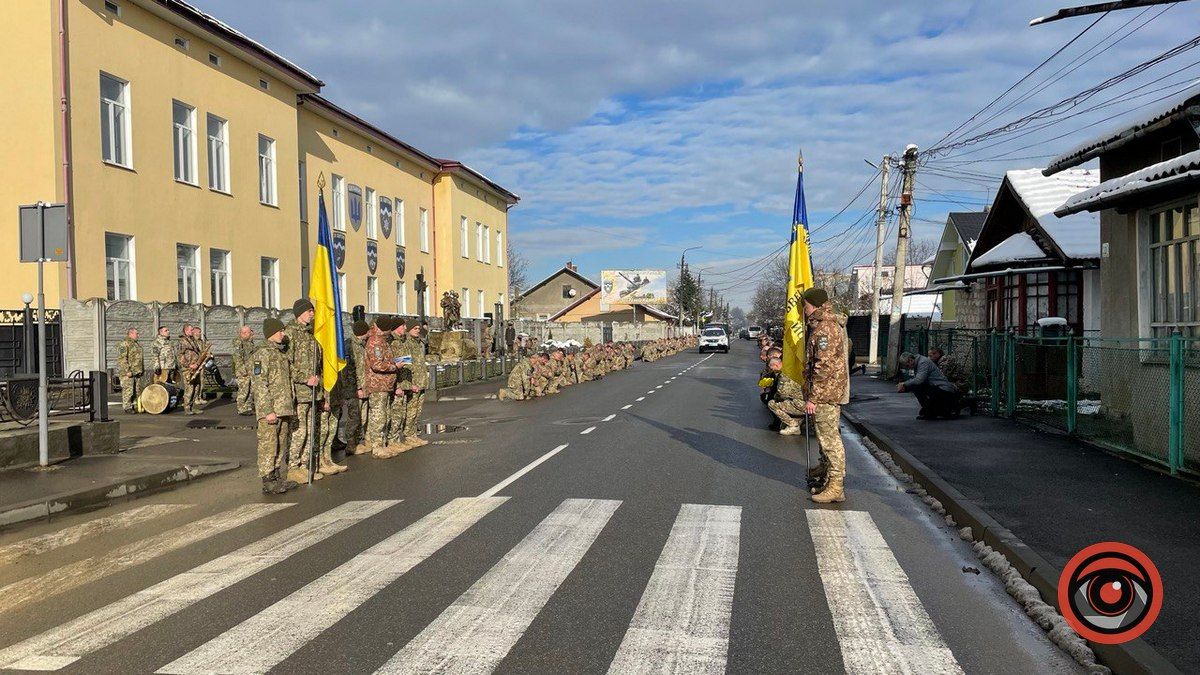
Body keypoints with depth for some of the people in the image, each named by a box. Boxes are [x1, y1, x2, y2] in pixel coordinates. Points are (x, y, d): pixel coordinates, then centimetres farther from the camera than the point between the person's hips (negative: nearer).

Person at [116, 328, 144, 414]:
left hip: (137, 372, 9)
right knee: (128, 390, -6)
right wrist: (127, 371, -21)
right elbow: (122, 359, -18)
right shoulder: (124, 344, -11)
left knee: (137, 391, 10)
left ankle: (135, 406, 16)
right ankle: (127, 407, -2)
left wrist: (142, 369, 21)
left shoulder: (136, 344, 19)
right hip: (128, 373, -9)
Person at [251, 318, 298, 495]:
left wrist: (290, 407, 21)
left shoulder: (280, 352, 17)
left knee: (282, 444, 13)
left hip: (284, 408, 9)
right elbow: (259, 384, -17)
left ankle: (279, 477, 21)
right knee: (268, 445, -4)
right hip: (270, 409, -9)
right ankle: (268, 482, 1)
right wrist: (268, 411, -21)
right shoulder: (262, 353, -12)